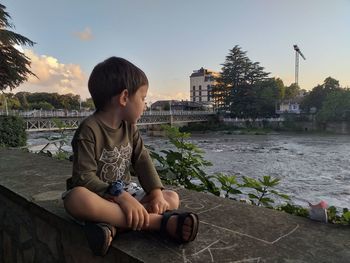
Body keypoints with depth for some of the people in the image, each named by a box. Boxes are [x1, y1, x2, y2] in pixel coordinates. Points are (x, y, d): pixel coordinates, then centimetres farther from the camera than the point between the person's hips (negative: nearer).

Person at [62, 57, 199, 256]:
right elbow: (85, 177, -24)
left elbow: (143, 161, -2)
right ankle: (158, 221, -36)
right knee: (77, 199, -39)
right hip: (98, 196, -6)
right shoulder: (89, 130, -19)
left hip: (125, 191, 6)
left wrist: (157, 193, -16)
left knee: (172, 198, -7)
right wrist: (121, 197, -34)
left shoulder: (130, 127, 2)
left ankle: (111, 225, -29)